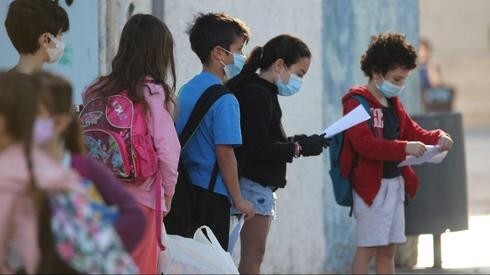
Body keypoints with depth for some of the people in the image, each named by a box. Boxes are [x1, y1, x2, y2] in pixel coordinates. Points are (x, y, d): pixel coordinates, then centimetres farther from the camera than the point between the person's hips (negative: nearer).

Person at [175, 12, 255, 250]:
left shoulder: (185, 91, 11)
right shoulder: (224, 100, -14)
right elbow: (224, 153, -17)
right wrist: (238, 200, -10)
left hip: (185, 189, 8)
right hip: (212, 194, -8)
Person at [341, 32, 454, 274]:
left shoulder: (393, 104, 16)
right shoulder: (357, 104, -11)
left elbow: (414, 132, 22)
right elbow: (364, 143, -23)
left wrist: (437, 137, 1)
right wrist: (404, 148, -32)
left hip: (395, 183, 9)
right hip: (371, 184, -8)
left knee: (388, 249, 11)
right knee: (368, 248, -8)